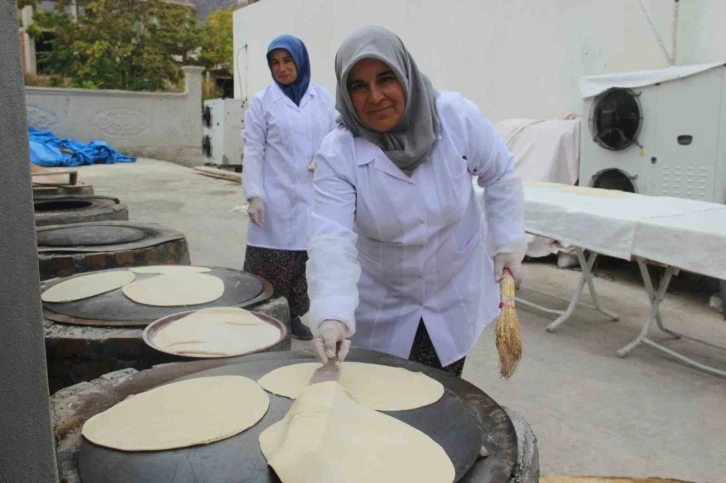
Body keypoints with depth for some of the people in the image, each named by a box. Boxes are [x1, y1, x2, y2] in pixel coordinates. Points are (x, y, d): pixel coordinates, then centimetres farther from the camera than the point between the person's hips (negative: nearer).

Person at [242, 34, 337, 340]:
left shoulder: (323, 99, 8)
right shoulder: (262, 101, 2)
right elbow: (253, 152, -2)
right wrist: (254, 195, -11)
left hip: (313, 197, 3)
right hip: (276, 198, -2)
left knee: (304, 261, 7)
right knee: (270, 263, -2)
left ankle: (293, 315, 24)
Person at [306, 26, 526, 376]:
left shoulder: (457, 117, -18)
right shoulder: (337, 153, -21)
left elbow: (499, 178, -1)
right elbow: (331, 239, -32)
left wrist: (508, 242, -4)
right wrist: (331, 314, -45)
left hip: (455, 291, 1)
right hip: (381, 302, 0)